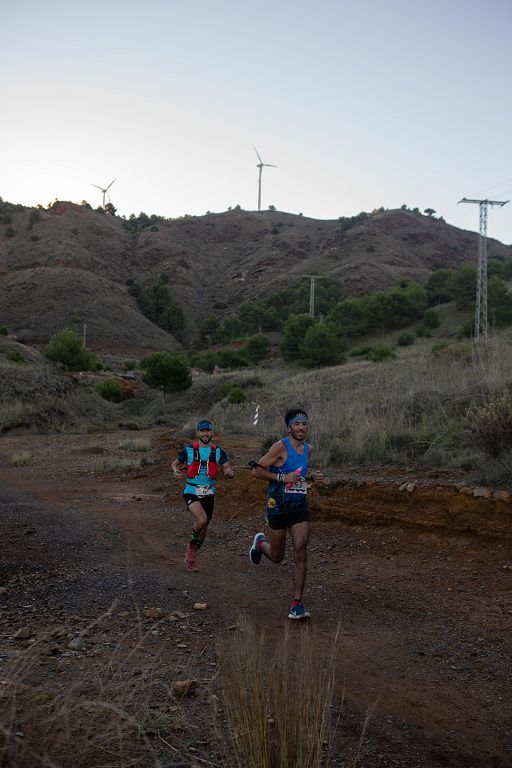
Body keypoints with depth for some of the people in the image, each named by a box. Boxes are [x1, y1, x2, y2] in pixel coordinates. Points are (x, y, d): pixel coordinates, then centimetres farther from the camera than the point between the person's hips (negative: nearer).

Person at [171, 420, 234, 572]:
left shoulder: (218, 451, 3)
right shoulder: (189, 450, -2)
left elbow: (228, 469, -1)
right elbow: (175, 463, 11)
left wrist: (230, 472, -25)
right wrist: (176, 470, -12)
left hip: (208, 494, 3)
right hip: (191, 492, -3)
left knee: (203, 530, 11)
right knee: (202, 519, -29)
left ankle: (191, 558, 34)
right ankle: (192, 545, 1)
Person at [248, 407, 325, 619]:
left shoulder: (307, 449, 9)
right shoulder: (281, 446, -12)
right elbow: (256, 470, -14)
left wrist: (313, 477, 6)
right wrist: (282, 478, -22)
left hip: (300, 507, 4)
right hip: (278, 507, -4)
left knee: (300, 552, -12)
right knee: (277, 556, 10)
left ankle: (297, 604, -7)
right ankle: (260, 542, 47)